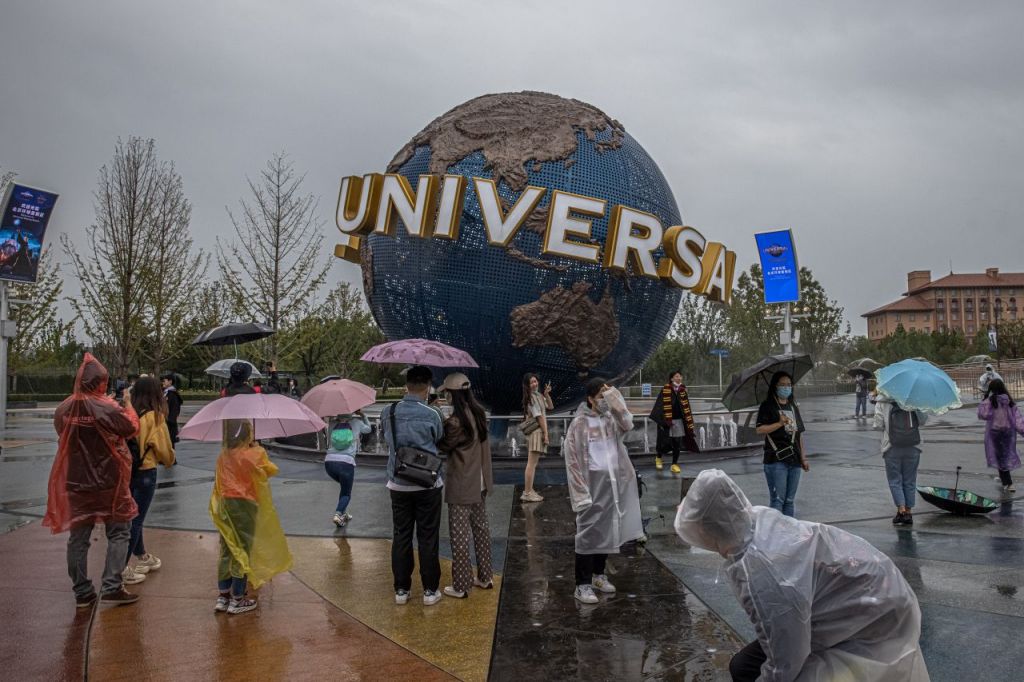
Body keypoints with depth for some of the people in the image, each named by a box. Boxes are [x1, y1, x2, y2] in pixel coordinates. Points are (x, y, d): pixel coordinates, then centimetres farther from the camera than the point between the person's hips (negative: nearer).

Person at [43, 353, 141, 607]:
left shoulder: (63, 410, -3)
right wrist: (128, 405, 10)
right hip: (108, 483, -4)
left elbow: (64, 437, 12)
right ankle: (111, 587, 5)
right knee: (118, 533, 9)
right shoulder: (107, 408, -19)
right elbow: (133, 428, -7)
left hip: (76, 483, 5)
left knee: (78, 537, 12)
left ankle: (82, 593, 17)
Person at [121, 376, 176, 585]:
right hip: (145, 472, -5)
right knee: (136, 519, 2)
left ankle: (143, 557, 35)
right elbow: (165, 448, -5)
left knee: (134, 516, 19)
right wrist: (169, 461, 14)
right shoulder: (155, 418, -13)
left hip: (125, 471, 5)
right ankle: (122, 568, 1)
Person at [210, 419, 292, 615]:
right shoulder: (255, 454, -11)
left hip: (225, 505, 6)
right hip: (245, 505, -5)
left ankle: (222, 597, 19)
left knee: (227, 551, 14)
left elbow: (218, 484, 12)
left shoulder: (223, 455, 4)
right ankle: (237, 600, 9)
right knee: (243, 551, 3)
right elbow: (272, 470, 4)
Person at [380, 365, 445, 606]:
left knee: (401, 537, 12)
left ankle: (401, 590, 19)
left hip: (398, 484, 3)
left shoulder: (387, 413, -5)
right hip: (428, 485, -2)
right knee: (427, 538, 7)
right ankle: (430, 591, 15)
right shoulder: (431, 415, -14)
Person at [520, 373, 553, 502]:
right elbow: (540, 416, -15)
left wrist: (547, 394, 3)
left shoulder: (538, 395, 17)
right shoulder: (532, 397, -13)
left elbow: (550, 407, 18)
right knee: (532, 463, -10)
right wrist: (546, 434, -16)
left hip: (537, 432, 11)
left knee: (533, 463, 15)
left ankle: (529, 490, 22)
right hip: (536, 432, -11)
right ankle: (527, 493, -10)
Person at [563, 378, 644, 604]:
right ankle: (582, 585, 5)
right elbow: (572, 461, -12)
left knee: (607, 532, 15)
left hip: (614, 483, 6)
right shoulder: (579, 423, -10)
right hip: (593, 483, -6)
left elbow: (627, 425, -14)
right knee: (588, 534, -2)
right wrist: (580, 494, -16)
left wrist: (614, 397, -17)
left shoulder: (610, 419, 7)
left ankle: (599, 575, 31)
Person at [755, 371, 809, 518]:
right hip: (776, 460, -6)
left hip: (794, 460, 6)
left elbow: (799, 434, 20)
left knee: (790, 500, 11)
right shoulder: (768, 406, -2)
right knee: (777, 499, -6)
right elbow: (760, 430, -13)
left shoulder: (793, 407, 17)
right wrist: (780, 423, -22)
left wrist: (803, 458, 17)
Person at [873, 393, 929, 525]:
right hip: (913, 447, 2)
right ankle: (908, 512, 15)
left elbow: (878, 424, -8)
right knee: (909, 480, 11)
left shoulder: (882, 402, -6)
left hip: (892, 448, -2)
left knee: (895, 480, 7)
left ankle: (901, 509, -6)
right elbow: (923, 421, 1)